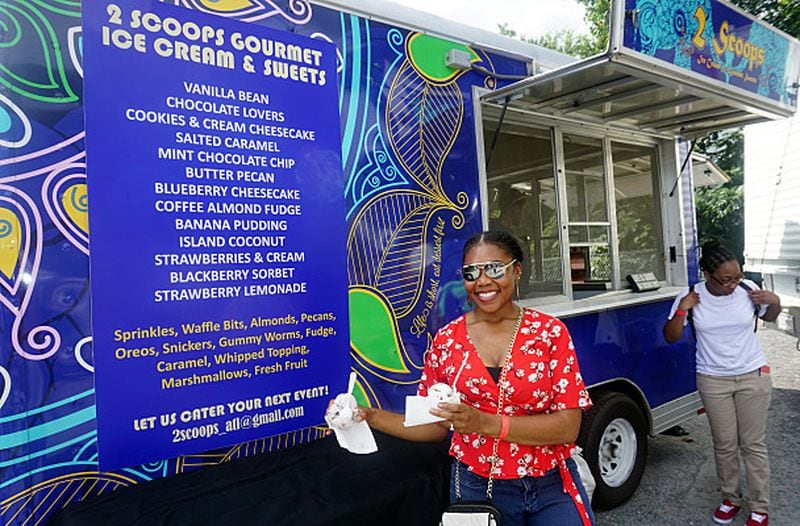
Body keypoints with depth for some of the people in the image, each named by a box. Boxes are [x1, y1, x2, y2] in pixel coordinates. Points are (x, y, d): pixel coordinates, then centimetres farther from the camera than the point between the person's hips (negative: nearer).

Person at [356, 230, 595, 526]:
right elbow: (436, 426, 2)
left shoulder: (550, 332, -9)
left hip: (553, 488, -1)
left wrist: (485, 423, -25)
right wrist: (370, 416, -11)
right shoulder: (446, 340, -4)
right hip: (477, 488, 2)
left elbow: (568, 426, -14)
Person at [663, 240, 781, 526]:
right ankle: (730, 499, 30)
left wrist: (774, 302, -10)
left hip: (753, 376, 0)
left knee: (753, 444, 7)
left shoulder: (747, 288, -8)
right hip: (713, 381, 0)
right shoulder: (691, 297, -11)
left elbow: (769, 317, 12)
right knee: (724, 445, 10)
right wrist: (682, 310, -21)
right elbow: (671, 336, -7)